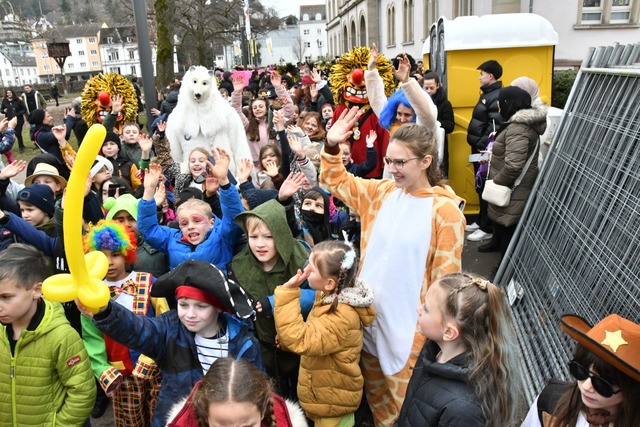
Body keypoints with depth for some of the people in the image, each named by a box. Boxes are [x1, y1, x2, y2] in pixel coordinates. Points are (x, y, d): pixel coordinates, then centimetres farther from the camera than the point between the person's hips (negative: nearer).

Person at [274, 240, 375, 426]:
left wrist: (288, 292, -39)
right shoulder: (332, 298, -3)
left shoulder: (341, 317, -33)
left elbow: (300, 340, -40)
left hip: (333, 403, -8)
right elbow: (311, 334, 11)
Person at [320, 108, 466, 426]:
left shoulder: (445, 211, -17)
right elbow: (337, 182, 12)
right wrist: (332, 147, -5)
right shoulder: (381, 192, 0)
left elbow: (445, 278, -13)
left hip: (409, 325, -5)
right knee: (375, 393, 24)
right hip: (370, 314, 6)